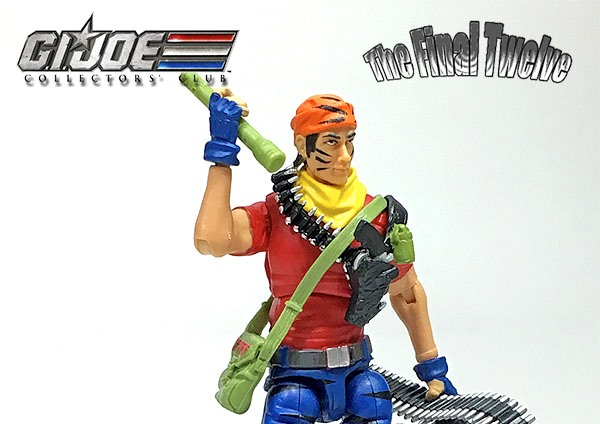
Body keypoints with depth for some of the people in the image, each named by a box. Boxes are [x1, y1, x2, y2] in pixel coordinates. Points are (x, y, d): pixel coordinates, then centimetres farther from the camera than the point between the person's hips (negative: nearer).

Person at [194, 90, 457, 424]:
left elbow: (407, 292, 13)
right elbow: (210, 241, -27)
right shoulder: (277, 212, -7)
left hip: (356, 372, 3)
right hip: (295, 378, -2)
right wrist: (222, 149, -22)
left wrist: (432, 368, 12)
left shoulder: (377, 215, 0)